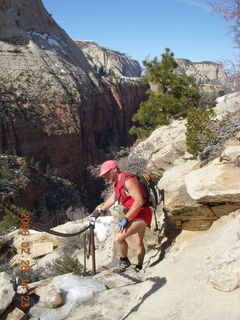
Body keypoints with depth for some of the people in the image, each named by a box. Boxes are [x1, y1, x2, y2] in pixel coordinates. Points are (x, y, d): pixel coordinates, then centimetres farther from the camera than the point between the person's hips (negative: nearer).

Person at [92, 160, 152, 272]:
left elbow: (139, 201, -29)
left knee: (119, 237, -20)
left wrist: (125, 219, -29)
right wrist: (99, 211, 27)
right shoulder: (118, 183, 12)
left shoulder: (128, 181, -21)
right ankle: (139, 267, 36)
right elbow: (111, 199, 26)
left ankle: (124, 261, 2)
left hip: (141, 215, -10)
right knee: (138, 244, 21)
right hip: (135, 216, 10)